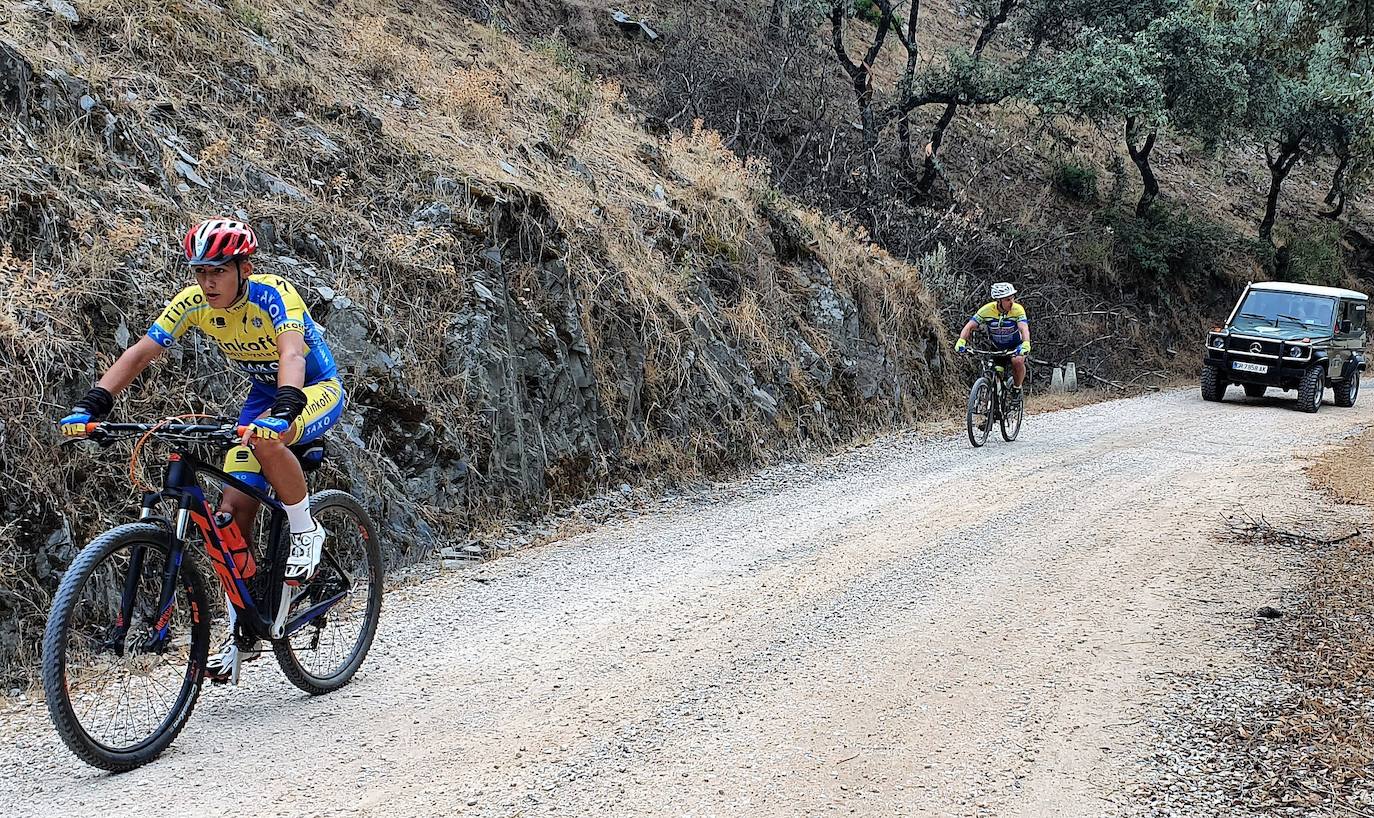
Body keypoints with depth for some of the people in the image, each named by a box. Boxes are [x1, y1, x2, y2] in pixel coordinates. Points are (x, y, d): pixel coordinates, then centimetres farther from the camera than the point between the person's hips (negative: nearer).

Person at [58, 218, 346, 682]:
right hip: (264, 394, 6)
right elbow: (140, 353, -18)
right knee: (232, 515, -5)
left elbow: (291, 355, -45)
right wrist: (91, 406, -31)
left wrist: (282, 412, -63)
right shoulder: (193, 303, -14)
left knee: (265, 440, -39)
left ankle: (305, 532, -14)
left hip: (317, 389, -6)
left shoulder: (273, 295, -29)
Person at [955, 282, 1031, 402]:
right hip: (996, 348, 2)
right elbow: (969, 327, -24)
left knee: (1018, 360, -31)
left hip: (1015, 346, -2)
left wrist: (1026, 345, -56)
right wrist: (961, 341, -42)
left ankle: (1017, 389, -8)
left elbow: (1024, 329, -36)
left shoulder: (1017, 309, -24)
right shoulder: (987, 310, -21)